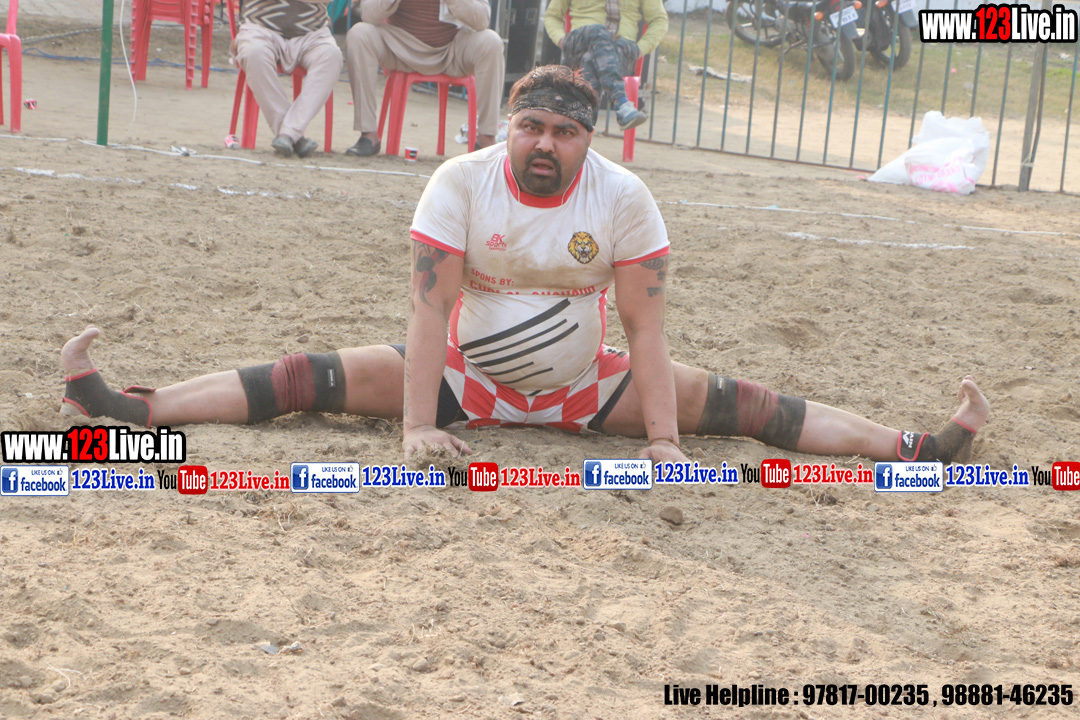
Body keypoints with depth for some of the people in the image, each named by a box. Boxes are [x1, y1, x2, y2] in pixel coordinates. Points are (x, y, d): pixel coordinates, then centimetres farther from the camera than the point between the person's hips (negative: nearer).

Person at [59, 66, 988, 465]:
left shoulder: (624, 196, -15)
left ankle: (919, 444, -14)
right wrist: (418, 425, -27)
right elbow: (432, 307, -20)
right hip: (468, 375, 0)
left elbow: (645, 324, -15)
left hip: (585, 386, 0)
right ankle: (132, 408, -24)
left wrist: (661, 440, -22)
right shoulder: (462, 181, -16)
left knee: (731, 403, -13)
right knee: (321, 378, -17)